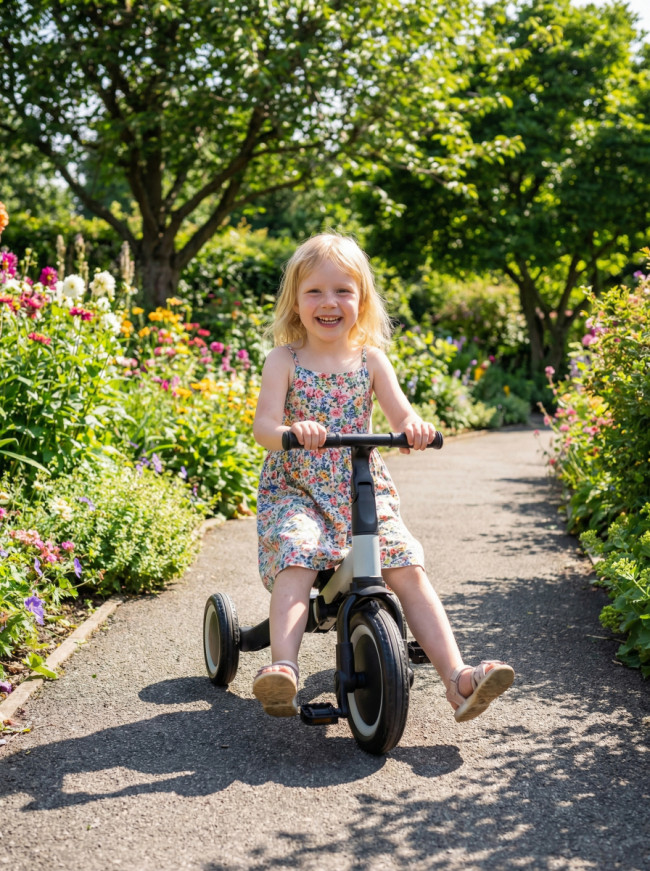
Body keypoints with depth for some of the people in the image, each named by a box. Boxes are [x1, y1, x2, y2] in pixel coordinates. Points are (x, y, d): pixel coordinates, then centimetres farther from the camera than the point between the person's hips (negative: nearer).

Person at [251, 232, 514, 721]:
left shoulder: (370, 358, 6)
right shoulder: (284, 360, -1)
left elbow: (401, 414, -3)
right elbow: (263, 426, -12)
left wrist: (415, 426, -29)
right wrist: (289, 431, -37)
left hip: (363, 491, 2)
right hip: (297, 491, -2)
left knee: (409, 569, -15)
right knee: (295, 564, -30)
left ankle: (458, 678, -16)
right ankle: (283, 669, -37)